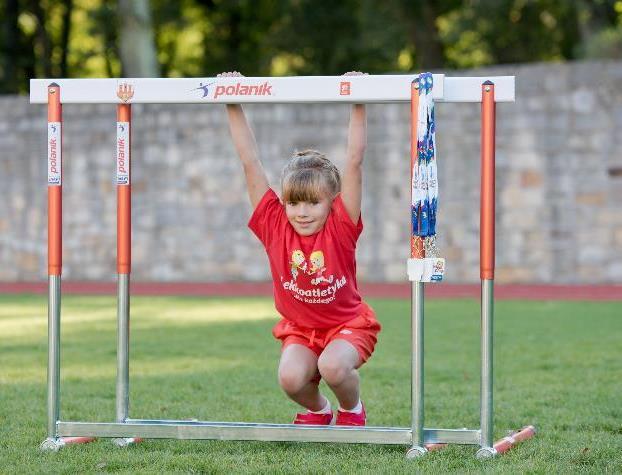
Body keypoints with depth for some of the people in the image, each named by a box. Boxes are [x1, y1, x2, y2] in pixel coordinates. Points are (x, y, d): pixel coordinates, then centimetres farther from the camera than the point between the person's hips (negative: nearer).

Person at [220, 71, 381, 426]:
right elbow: (251, 162, -13)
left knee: (333, 366, -32)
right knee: (291, 377, -26)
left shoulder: (341, 227, -18)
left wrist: (358, 107, -28)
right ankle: (317, 410, 10)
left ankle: (352, 409, 3)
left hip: (348, 323, -2)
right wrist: (234, 107, -15)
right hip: (299, 329, 2)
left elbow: (355, 162, -22)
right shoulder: (274, 225, -13)